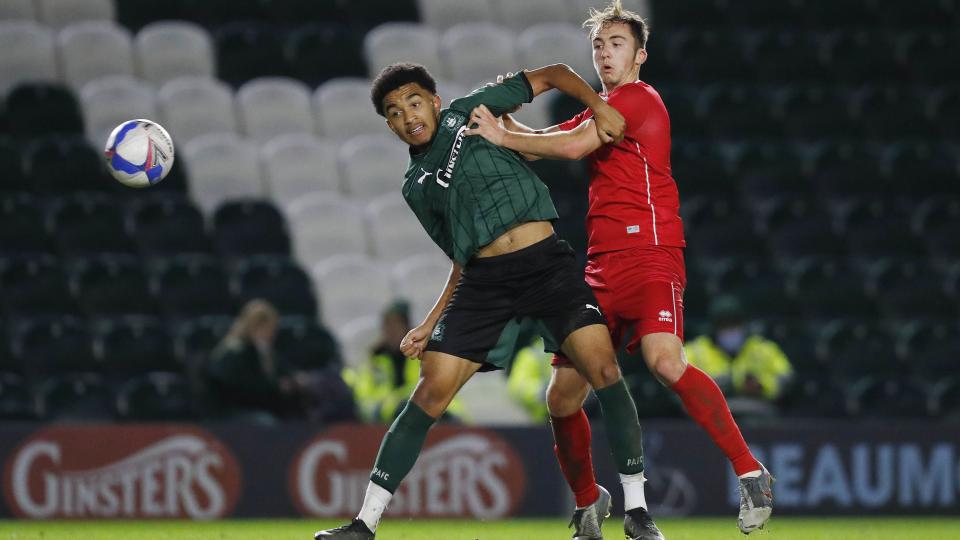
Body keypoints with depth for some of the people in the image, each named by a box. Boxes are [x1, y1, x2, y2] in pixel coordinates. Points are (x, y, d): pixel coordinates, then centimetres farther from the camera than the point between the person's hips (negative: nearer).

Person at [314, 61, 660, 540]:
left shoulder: (471, 111, 10)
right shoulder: (416, 187, 18)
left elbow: (552, 75, 14)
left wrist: (597, 106, -2)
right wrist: (431, 323, 12)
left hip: (548, 262, -2)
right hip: (484, 280, 2)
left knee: (602, 369, -19)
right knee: (430, 393, -6)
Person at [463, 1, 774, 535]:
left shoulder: (640, 99, -2)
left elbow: (572, 146, -13)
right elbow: (536, 145, 25)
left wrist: (503, 136, -5)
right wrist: (506, 115, 7)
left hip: (649, 254, -8)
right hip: (602, 265, 9)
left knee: (665, 360, -31)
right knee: (562, 396, 4)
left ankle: (751, 473, -24)